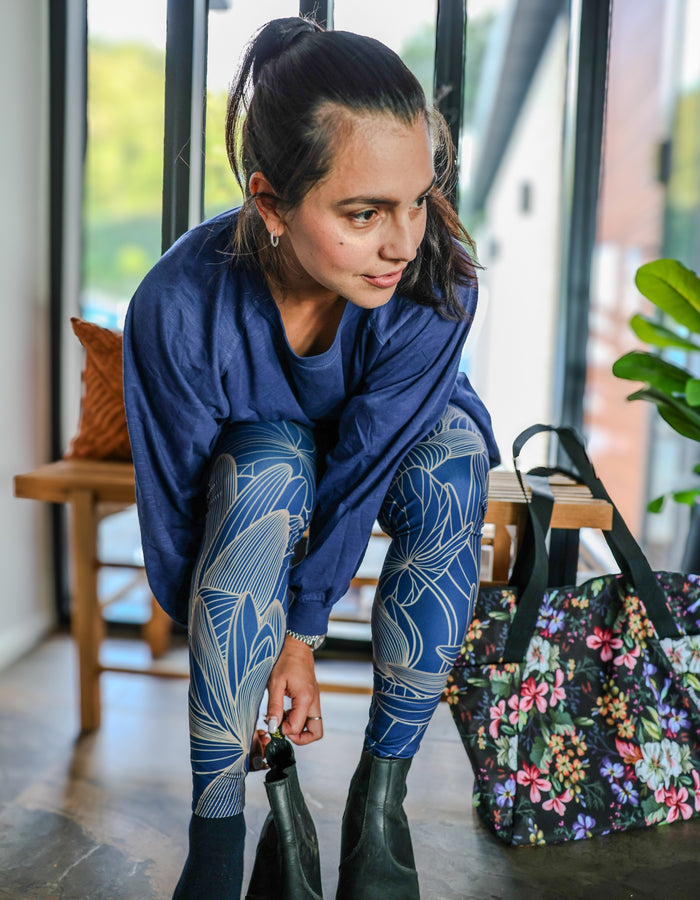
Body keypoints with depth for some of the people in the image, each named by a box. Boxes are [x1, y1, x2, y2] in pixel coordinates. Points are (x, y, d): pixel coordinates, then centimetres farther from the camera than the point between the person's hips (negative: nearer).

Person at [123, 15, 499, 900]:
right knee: (269, 468, -37)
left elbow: (366, 465, -28)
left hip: (403, 439, 1)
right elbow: (173, 507, -22)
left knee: (452, 458, -34)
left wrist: (302, 631, -25)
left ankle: (381, 788, -21)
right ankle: (217, 822, -26)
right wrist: (230, 659, -17)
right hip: (261, 447, -1)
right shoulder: (179, 303, -32)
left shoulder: (439, 278, -32)